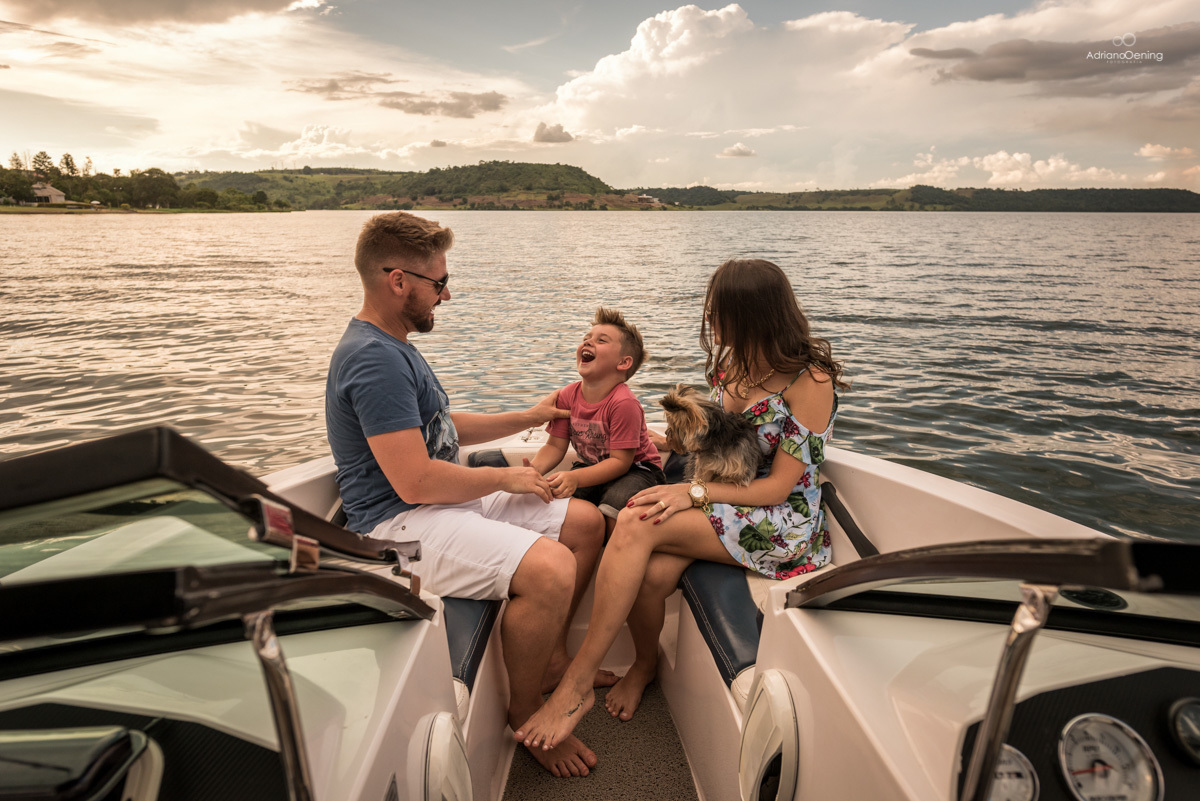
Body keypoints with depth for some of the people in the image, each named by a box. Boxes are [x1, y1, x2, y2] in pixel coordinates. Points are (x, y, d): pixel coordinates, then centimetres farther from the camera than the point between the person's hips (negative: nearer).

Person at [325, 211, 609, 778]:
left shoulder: (393, 346, 15)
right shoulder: (374, 358, -21)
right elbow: (416, 481, -26)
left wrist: (526, 418, 21)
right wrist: (505, 479, -11)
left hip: (444, 499, 11)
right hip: (398, 525, -11)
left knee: (585, 521, 7)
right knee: (550, 569, -30)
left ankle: (551, 657, 22)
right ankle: (525, 712, -3)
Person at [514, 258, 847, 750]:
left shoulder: (811, 382, -16)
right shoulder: (732, 365, 6)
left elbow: (778, 488, -17)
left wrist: (694, 493, -24)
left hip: (784, 523, -6)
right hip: (725, 504, 6)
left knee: (637, 524, -28)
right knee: (651, 573, -26)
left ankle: (577, 684, -18)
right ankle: (646, 662, 10)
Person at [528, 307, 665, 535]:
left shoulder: (623, 403, -27)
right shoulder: (567, 396, -7)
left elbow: (620, 461, -27)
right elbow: (556, 446, -4)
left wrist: (576, 478, -40)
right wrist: (534, 469, -26)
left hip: (636, 468, -5)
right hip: (592, 467, 6)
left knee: (615, 499, -34)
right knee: (553, 496, -16)